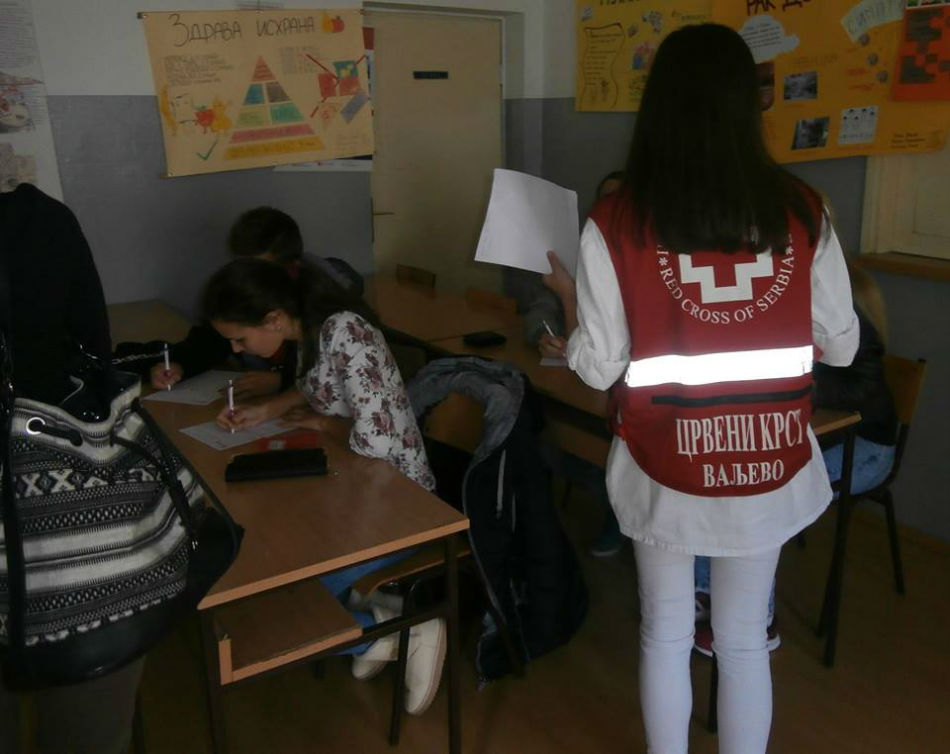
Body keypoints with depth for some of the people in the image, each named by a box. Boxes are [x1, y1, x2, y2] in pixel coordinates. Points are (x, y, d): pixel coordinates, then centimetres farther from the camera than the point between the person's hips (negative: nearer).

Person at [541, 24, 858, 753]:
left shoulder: (616, 222, -14)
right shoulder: (801, 209, -7)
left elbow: (598, 367, -9)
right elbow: (842, 346, 1)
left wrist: (568, 295, 8)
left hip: (666, 467, -2)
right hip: (769, 464, 2)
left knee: (666, 635, 20)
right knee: (745, 640, 21)